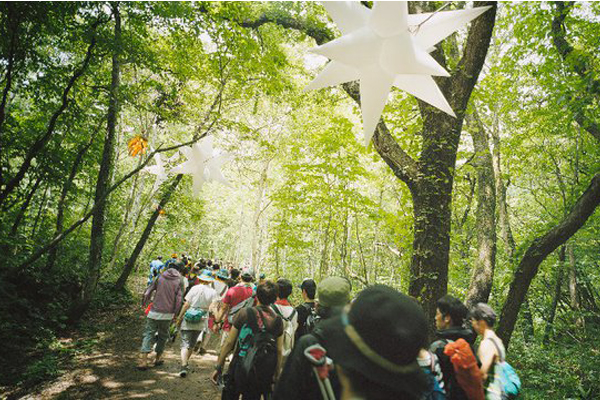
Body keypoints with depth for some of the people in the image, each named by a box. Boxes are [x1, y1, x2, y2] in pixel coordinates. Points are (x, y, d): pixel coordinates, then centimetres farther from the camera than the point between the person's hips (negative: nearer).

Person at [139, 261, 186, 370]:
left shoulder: (160, 277, 4)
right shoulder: (180, 280, -2)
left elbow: (147, 292, 3)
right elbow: (179, 300, -7)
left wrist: (144, 303, 19)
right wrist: (175, 313, 4)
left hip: (154, 312, 1)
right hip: (167, 314, 0)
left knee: (148, 334, 7)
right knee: (163, 336, 17)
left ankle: (143, 360, -2)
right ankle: (158, 358, 28)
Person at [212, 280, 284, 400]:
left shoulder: (245, 313, -11)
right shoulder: (278, 321, -5)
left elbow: (229, 343, -7)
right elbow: (279, 351, -1)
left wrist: (218, 367, 4)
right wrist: (276, 375, 11)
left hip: (238, 369, -2)